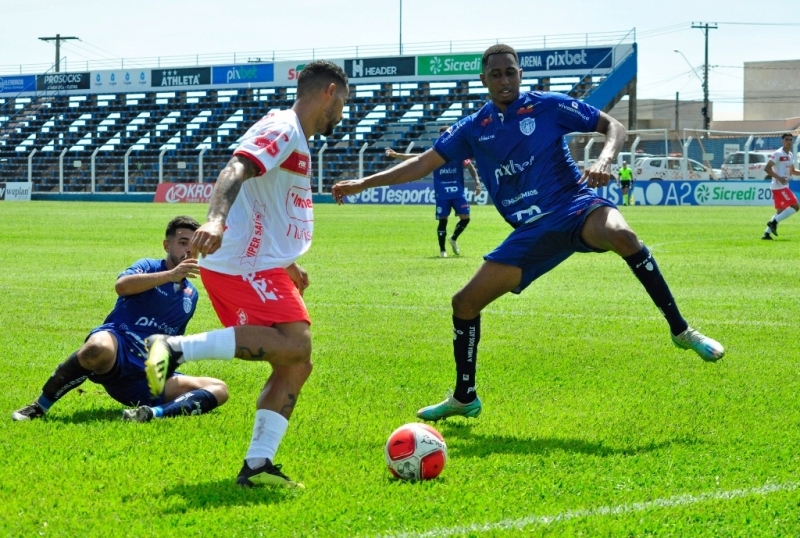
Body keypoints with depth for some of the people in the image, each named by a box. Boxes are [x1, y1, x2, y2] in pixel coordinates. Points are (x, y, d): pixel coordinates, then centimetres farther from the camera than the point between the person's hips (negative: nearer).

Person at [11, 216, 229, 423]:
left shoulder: (191, 295, 21)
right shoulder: (149, 267, 5)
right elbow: (121, 285, -19)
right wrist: (171, 275, -24)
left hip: (147, 378, 5)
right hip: (118, 347, -5)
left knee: (218, 390, -12)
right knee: (98, 348, -43)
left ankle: (154, 412, -36)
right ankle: (38, 408, -21)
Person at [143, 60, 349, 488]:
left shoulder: (296, 140, 24)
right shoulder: (283, 129, -7)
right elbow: (236, 171, -25)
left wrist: (289, 266, 43)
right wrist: (216, 219, -43)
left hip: (258, 266, 10)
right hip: (243, 265, -10)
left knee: (294, 367, 5)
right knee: (295, 345, -25)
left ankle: (257, 465, -1)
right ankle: (177, 348, -27)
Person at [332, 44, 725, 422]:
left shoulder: (547, 106, -1)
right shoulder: (473, 128, 10)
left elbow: (613, 126, 2)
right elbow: (423, 164, 17)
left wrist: (605, 160, -19)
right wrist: (362, 184, 12)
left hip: (573, 206, -5)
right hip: (531, 232, 5)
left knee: (620, 234, -40)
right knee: (465, 302, 1)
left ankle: (680, 330, -30)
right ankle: (464, 398, 20)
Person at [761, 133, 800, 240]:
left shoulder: (790, 155, 16)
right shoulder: (777, 154, -12)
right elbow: (767, 168, -16)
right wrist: (779, 178, -26)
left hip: (784, 186, 9)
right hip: (779, 186, -9)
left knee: (780, 211, 13)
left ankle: (767, 233, 13)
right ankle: (774, 222, -11)